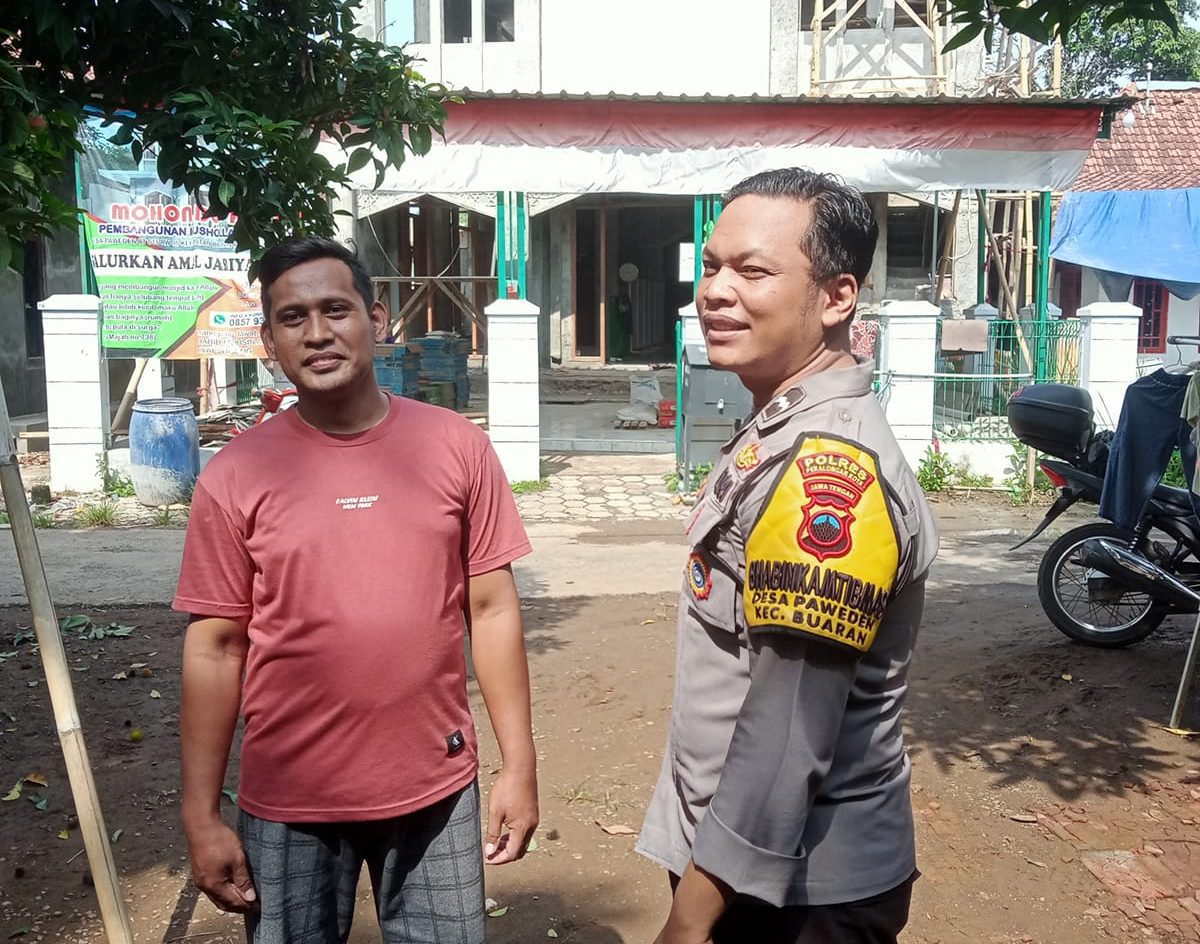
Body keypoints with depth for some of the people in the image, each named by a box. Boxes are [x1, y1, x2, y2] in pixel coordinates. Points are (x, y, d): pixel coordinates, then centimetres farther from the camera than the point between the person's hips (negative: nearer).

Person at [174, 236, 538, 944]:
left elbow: (492, 608, 0)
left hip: (436, 789, 1)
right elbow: (215, 649, -2)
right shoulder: (236, 475, -6)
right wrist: (202, 817, -1)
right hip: (289, 804, 0)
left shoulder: (457, 447, -4)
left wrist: (520, 767, 0)